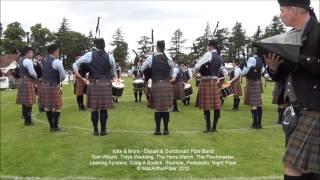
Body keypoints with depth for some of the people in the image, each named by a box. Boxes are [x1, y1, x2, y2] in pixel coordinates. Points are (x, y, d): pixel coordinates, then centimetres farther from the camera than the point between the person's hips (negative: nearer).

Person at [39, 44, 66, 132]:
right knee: (57, 107, 3)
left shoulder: (45, 60, 12)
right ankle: (55, 127, 6)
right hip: (53, 86, -8)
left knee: (47, 106, 12)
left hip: (44, 85, 8)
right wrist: (60, 80, 10)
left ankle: (51, 126, 20)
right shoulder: (57, 62, -13)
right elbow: (63, 76, -10)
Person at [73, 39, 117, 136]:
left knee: (94, 108, 6)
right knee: (104, 109, 5)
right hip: (106, 84, 0)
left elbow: (76, 64, 0)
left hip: (93, 84, 0)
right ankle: (103, 130, 10)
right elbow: (113, 71, 11)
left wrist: (77, 73, 2)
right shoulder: (110, 56, 0)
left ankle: (95, 130, 11)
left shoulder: (90, 55, -1)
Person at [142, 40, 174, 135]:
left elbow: (143, 68, 11)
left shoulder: (151, 58, -1)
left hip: (155, 85, -1)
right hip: (166, 84, 1)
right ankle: (166, 129, 9)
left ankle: (158, 130, 8)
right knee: (166, 108, 6)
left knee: (157, 108, 5)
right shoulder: (168, 58, 1)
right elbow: (171, 73, 10)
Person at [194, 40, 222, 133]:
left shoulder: (209, 54, -9)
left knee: (206, 105, -2)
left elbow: (197, 66, -9)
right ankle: (214, 127, 11)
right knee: (216, 105, 6)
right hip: (215, 81, 7)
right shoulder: (220, 58, 13)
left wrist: (195, 72, 10)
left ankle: (208, 127, 1)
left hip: (206, 82, -7)